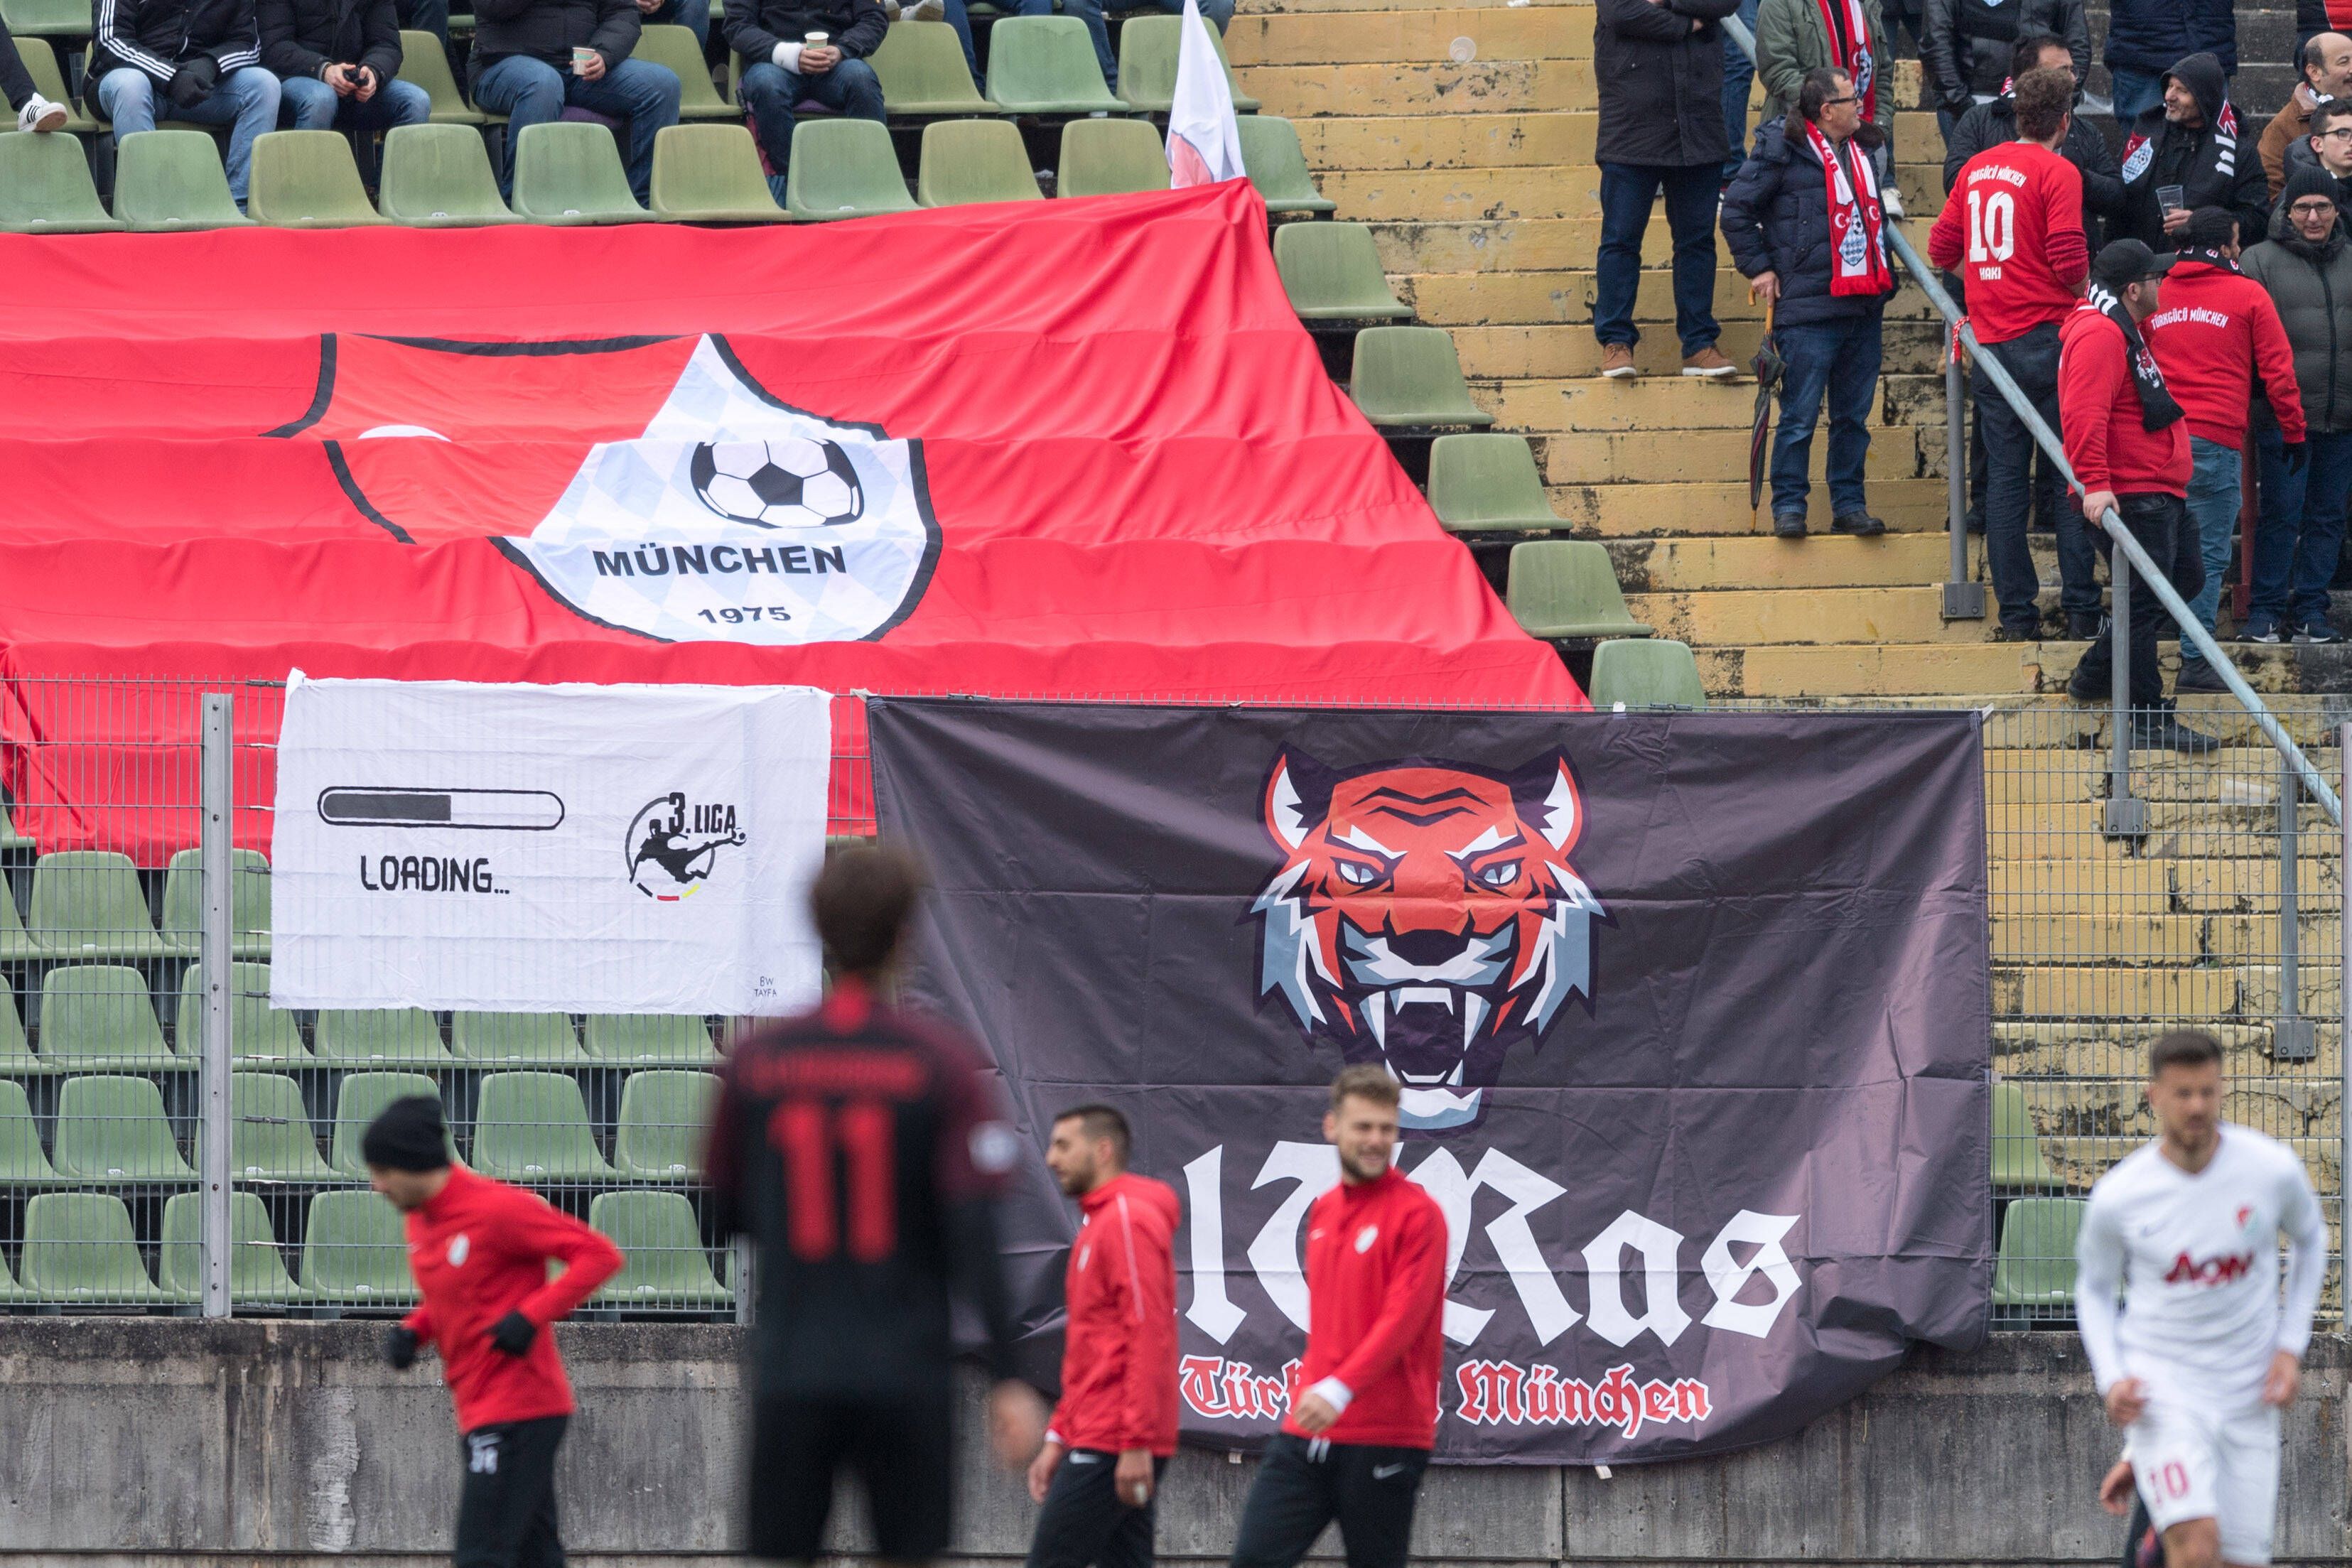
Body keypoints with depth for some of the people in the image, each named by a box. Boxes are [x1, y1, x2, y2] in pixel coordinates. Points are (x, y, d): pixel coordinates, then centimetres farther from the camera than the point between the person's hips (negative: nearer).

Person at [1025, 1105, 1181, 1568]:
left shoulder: (1129, 1220, -10)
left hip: (1111, 1447, -10)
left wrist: (1137, 1443, -22)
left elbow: (1147, 1336, -18)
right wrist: (1058, 1438, 21)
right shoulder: (1097, 1224, 22)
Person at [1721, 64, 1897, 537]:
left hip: (1863, 305, 7)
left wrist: (1884, 277, 22)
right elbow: (1736, 209, -5)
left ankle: (1849, 504, 17)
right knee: (1800, 415, -4)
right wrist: (1758, 267, -6)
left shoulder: (1861, 151, 15)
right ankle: (1788, 506, 4)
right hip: (1808, 307, -7)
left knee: (1854, 415, 10)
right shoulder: (1784, 151, -7)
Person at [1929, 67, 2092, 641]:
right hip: (2047, 333, -5)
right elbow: (2069, 261, -17)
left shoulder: (1976, 169, 9)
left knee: (2004, 479, 7)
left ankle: (2017, 614, 6)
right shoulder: (2057, 172, -9)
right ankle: (2080, 605, 2)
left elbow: (1942, 249, 12)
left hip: (1991, 336, 5)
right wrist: (2083, 293, 3)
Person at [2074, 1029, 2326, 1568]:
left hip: (2248, 1394, 3)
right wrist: (2111, 1379, -8)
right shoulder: (2117, 1197, -10)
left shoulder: (2273, 1169, -8)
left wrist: (2291, 1348, 4)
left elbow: (2310, 1239, 14)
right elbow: (2094, 1287, 8)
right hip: (2163, 1387, -3)